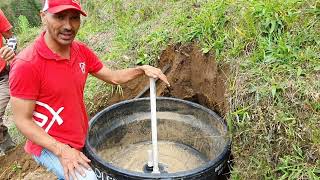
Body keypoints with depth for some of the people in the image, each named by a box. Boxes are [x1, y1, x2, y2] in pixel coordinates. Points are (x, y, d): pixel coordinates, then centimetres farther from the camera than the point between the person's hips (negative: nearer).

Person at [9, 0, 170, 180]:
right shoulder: (27, 64, -24)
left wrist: (142, 69, -9)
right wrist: (62, 150, -24)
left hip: (82, 138, 7)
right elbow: (22, 120, -18)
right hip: (50, 146, -6)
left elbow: (113, 77, 6)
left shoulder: (81, 51, -5)